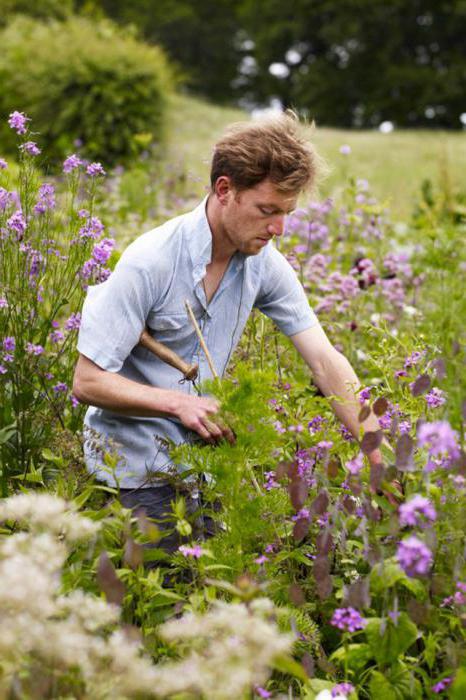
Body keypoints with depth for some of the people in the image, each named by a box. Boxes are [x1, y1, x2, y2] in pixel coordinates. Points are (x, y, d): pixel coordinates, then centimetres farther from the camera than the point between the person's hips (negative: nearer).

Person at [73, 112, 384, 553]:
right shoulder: (149, 263, -23)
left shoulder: (264, 263, -6)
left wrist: (381, 464, -14)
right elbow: (87, 382, -20)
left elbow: (325, 360, -7)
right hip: (135, 464, -5)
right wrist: (179, 404, -30)